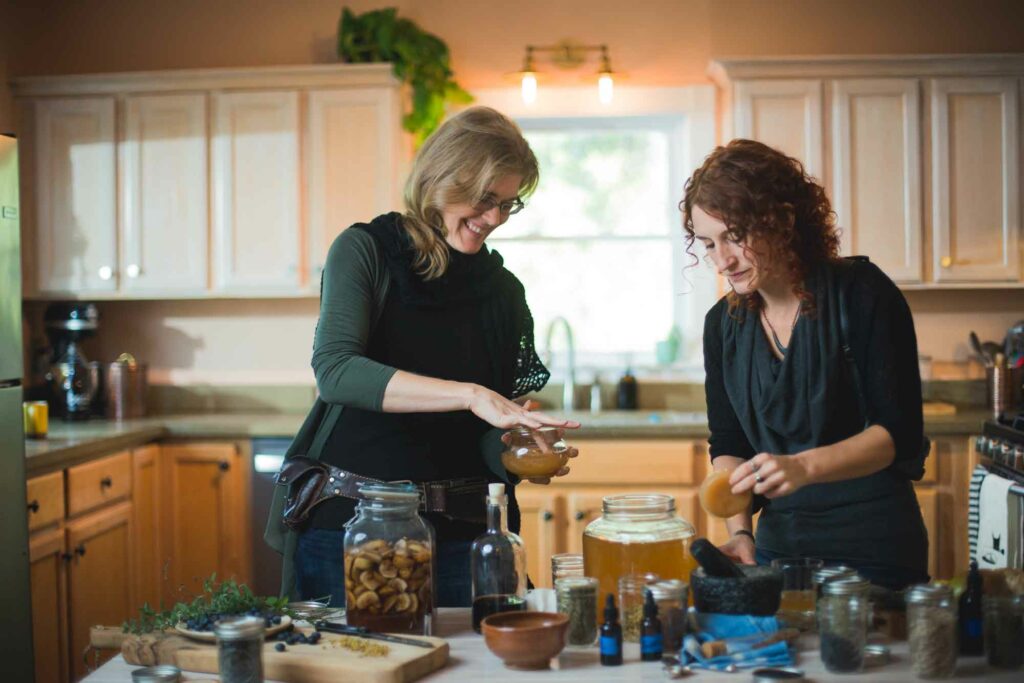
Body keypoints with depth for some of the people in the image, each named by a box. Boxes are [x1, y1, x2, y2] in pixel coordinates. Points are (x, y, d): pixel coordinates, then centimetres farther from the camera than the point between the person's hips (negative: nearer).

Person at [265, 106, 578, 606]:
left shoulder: (503, 291, 9)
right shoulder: (365, 251, -3)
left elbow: (488, 437, 9)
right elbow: (334, 371, -20)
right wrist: (468, 394, -27)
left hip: (457, 532, 3)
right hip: (346, 521, -3)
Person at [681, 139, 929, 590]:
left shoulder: (862, 294, -11)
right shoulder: (723, 324, 4)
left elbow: (899, 433, -15)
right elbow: (727, 447, 8)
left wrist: (803, 466, -30)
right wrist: (739, 531, -8)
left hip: (875, 549, -4)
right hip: (779, 544, 5)